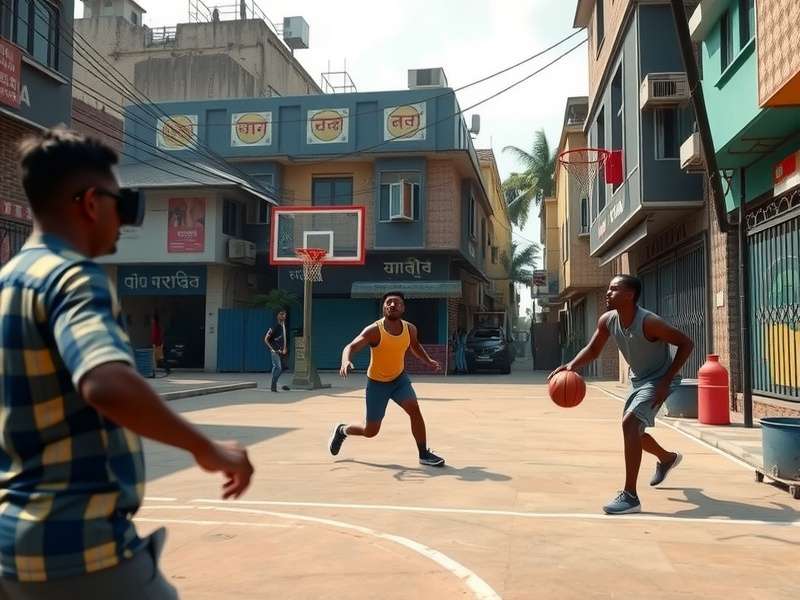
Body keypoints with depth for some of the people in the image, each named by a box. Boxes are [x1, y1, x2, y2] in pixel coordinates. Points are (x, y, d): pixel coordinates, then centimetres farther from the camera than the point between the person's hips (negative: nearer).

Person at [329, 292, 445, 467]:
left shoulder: (410, 329, -7)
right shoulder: (374, 330, -24)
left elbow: (415, 346, 16)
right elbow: (350, 347, -33)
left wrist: (429, 361, 2)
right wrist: (346, 361, -54)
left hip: (399, 378, 4)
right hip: (377, 383, -4)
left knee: (414, 409, -19)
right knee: (370, 431, 4)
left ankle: (424, 454, -6)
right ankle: (342, 430, 35)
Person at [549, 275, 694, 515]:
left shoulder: (649, 322, -31)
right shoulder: (607, 320, -11)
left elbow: (686, 343, -24)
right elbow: (592, 351, 1)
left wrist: (666, 381, -27)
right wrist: (571, 365, -19)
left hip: (658, 380, -8)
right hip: (638, 380, 8)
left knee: (629, 423, -25)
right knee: (633, 429, 21)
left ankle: (630, 496, -20)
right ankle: (667, 458, 54)